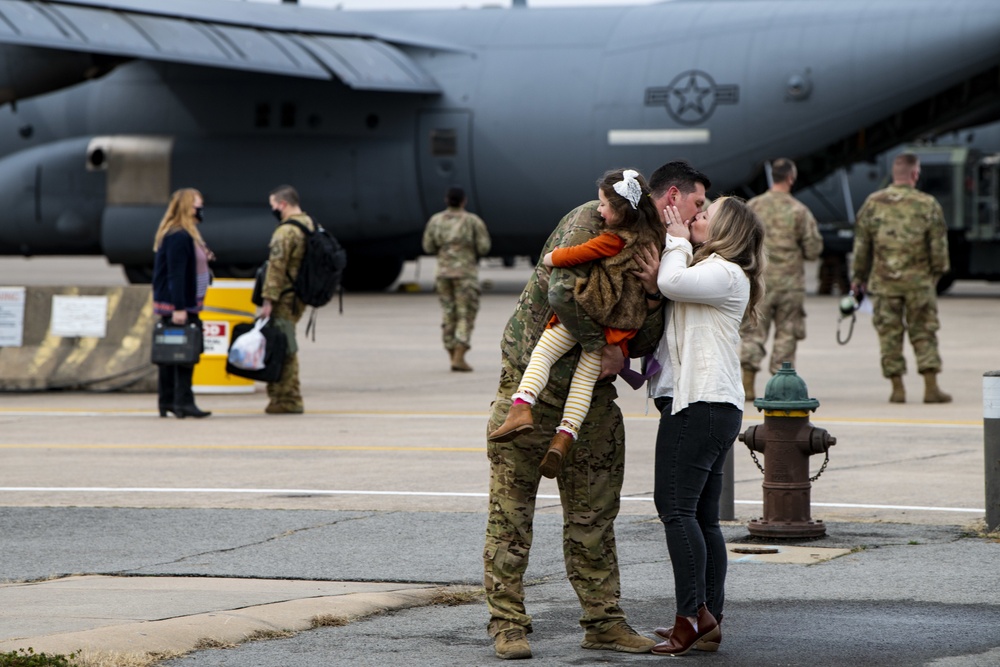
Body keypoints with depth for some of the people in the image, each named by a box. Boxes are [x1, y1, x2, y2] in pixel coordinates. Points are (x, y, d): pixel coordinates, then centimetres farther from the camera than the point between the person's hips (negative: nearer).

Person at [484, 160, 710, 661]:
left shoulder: (654, 254, 12)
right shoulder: (594, 220, -13)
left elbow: (641, 345, 4)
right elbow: (563, 290, -27)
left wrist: (653, 295, -14)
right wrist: (600, 346, -17)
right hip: (533, 377, -7)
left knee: (594, 512, 8)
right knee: (512, 507, -2)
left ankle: (602, 620, 14)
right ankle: (507, 623, 1)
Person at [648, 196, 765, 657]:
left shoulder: (725, 274, -9)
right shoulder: (706, 270, 24)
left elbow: (671, 282, -22)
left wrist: (677, 240, -6)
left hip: (700, 405, -10)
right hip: (712, 407, 10)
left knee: (676, 506, -13)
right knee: (702, 517, 9)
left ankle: (693, 614, -14)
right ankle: (709, 623, 10)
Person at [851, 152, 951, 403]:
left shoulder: (873, 203, 0)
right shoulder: (928, 204, -5)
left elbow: (861, 243, 4)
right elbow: (938, 244, 0)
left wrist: (858, 276, 14)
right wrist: (939, 270, 16)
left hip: (883, 280, 1)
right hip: (919, 280, -1)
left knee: (889, 334, 6)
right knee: (924, 333, 6)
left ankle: (897, 388, 6)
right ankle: (931, 387, 1)